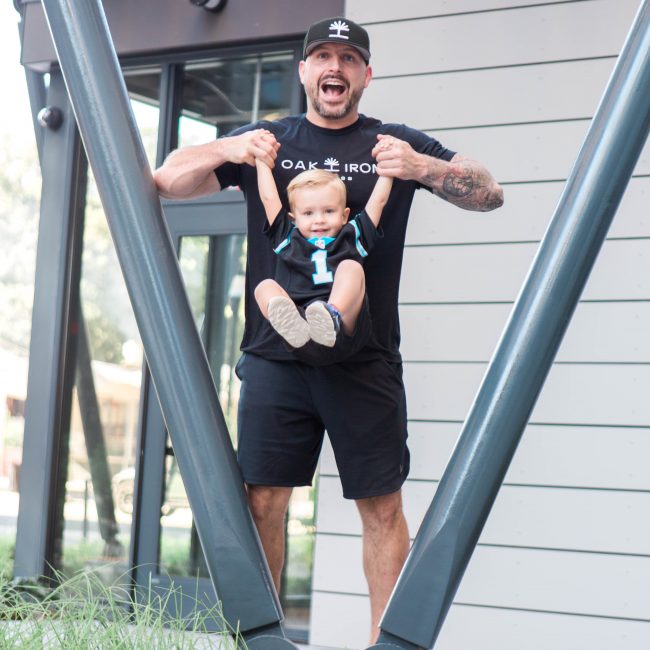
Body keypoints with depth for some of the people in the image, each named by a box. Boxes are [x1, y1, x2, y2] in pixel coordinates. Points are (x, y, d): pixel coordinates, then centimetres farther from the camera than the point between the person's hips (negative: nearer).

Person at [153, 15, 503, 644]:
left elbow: (490, 193, 5)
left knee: (382, 507, -1)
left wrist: (422, 168, -15)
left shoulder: (396, 144, 10)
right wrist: (227, 150, -9)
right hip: (274, 356, 1)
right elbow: (167, 181, 12)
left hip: (366, 362, -1)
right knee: (262, 500, -2)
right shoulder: (264, 142, 13)